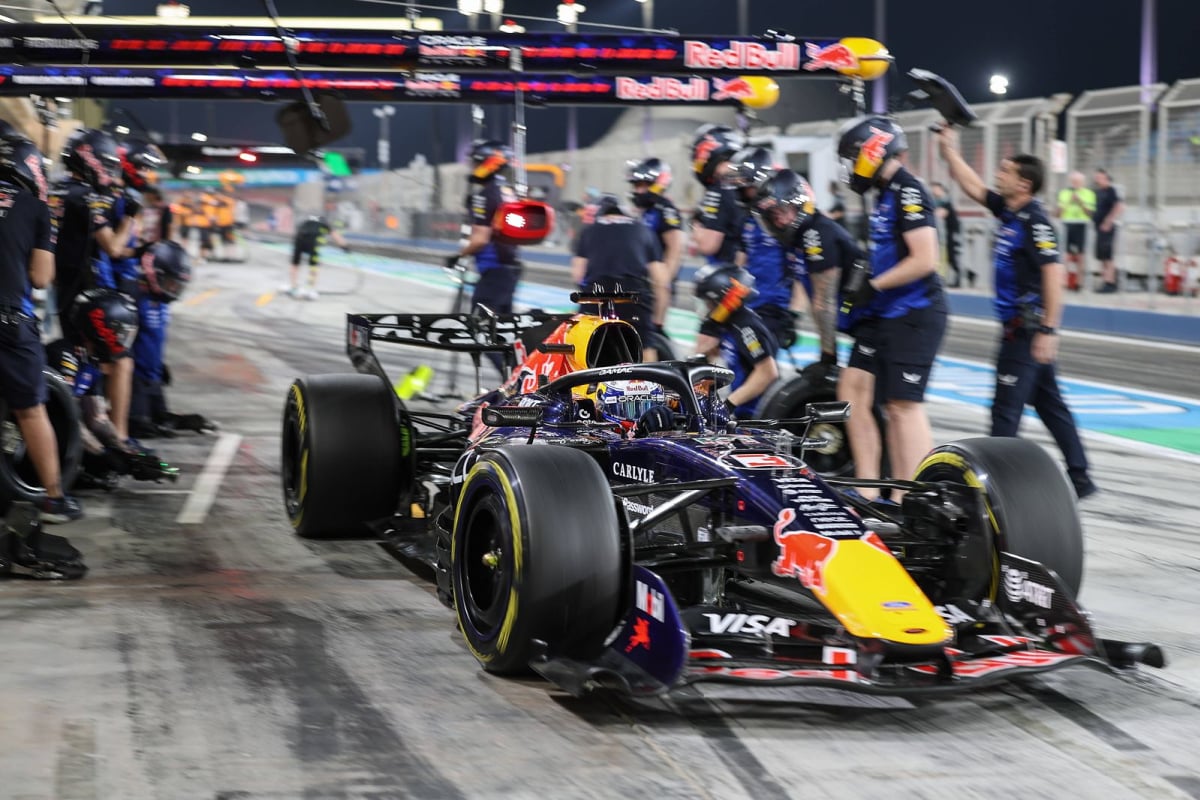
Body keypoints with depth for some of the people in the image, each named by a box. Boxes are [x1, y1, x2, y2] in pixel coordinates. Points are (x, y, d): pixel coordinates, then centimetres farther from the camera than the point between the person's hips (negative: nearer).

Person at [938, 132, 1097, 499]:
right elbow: (972, 186, 22)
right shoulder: (1008, 210, 9)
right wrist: (949, 149, 22)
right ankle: (1079, 479, 18)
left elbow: (1054, 272, -22)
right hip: (1019, 327, 10)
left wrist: (1048, 330, -24)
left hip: (1027, 328, -10)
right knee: (1050, 405, 13)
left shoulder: (1034, 221, -16)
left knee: (1006, 408, -6)